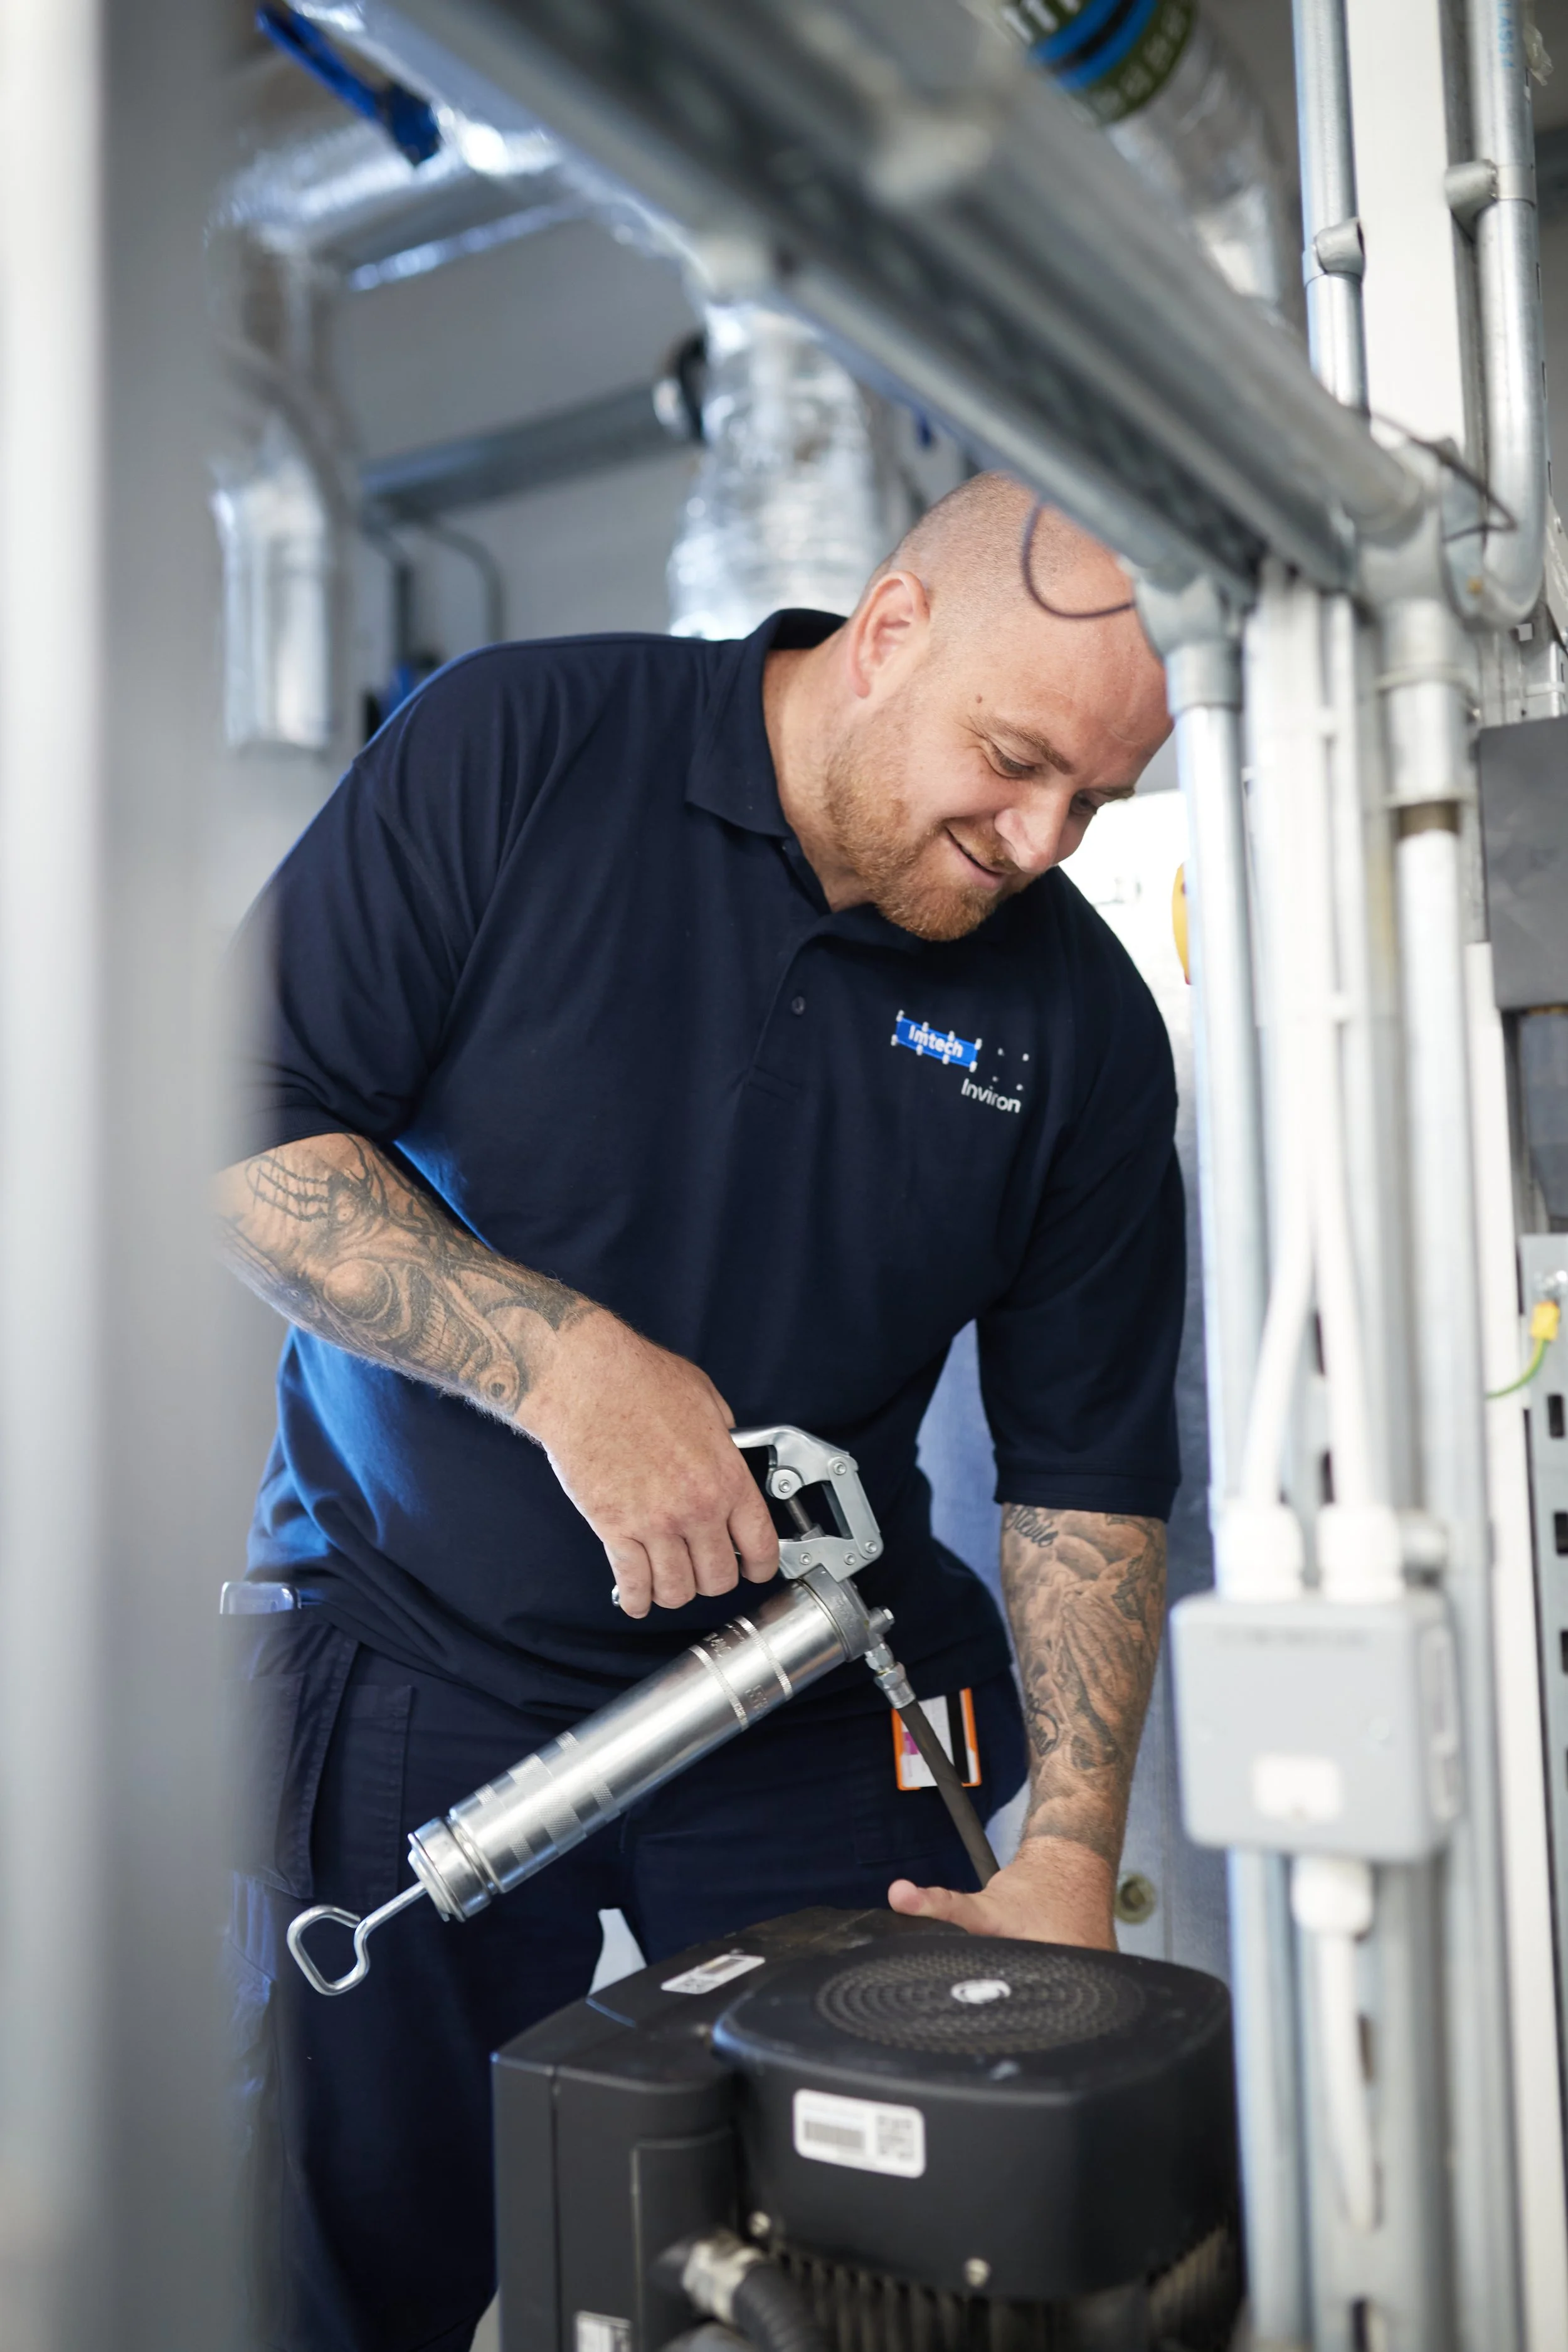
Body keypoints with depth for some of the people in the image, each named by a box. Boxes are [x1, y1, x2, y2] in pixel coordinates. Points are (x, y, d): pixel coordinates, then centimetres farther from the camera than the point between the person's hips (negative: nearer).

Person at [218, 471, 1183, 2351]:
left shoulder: (1081, 1020, -2)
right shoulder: (512, 752, -10)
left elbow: (1089, 1469, 1)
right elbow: (247, 1144, -13)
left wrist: (1072, 1847, -7)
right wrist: (567, 1364, -23)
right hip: (418, 1678, -1)